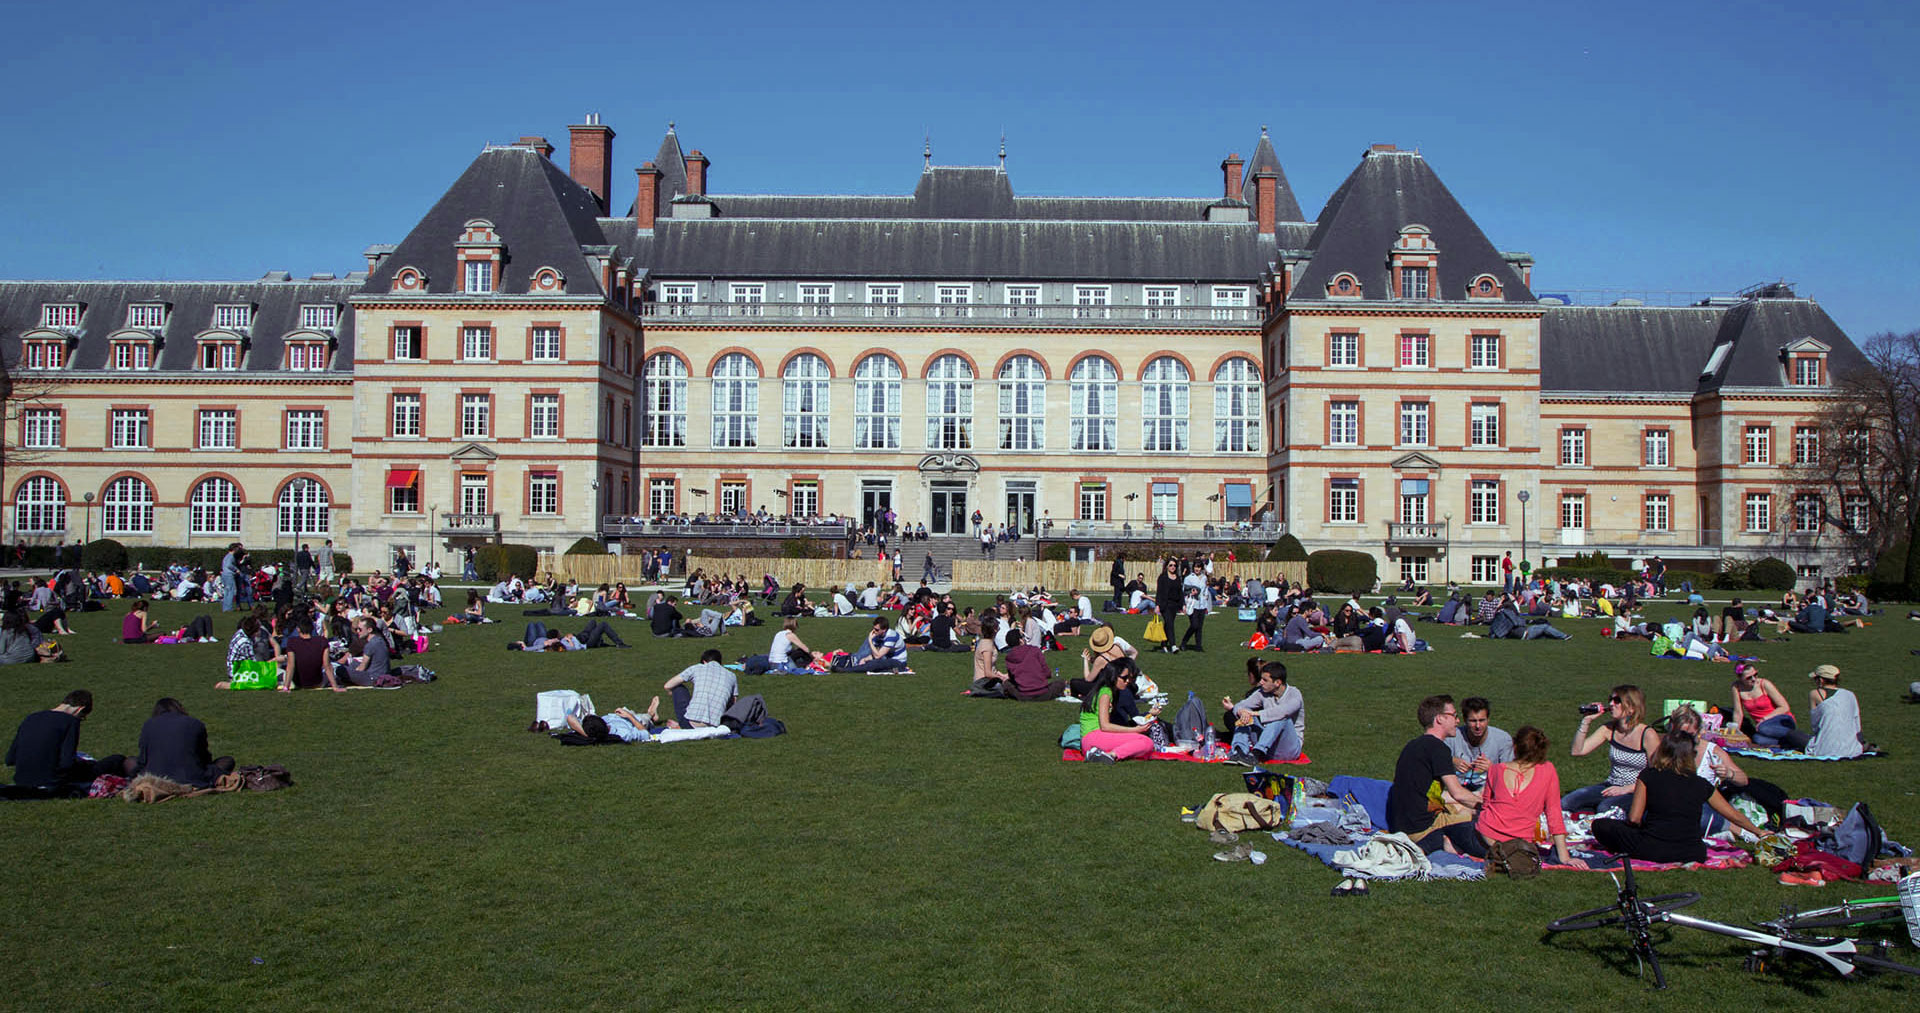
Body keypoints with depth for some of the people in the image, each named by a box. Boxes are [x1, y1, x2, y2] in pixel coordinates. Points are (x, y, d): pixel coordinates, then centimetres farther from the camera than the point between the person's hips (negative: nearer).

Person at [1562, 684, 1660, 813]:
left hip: (1636, 793, -5)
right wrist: (1586, 721, -7)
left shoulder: (1648, 735, -11)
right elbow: (1577, 751, 0)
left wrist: (1626, 789, -17)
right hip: (1611, 787, 5)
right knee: (1565, 803, -17)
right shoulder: (1609, 729, 3)